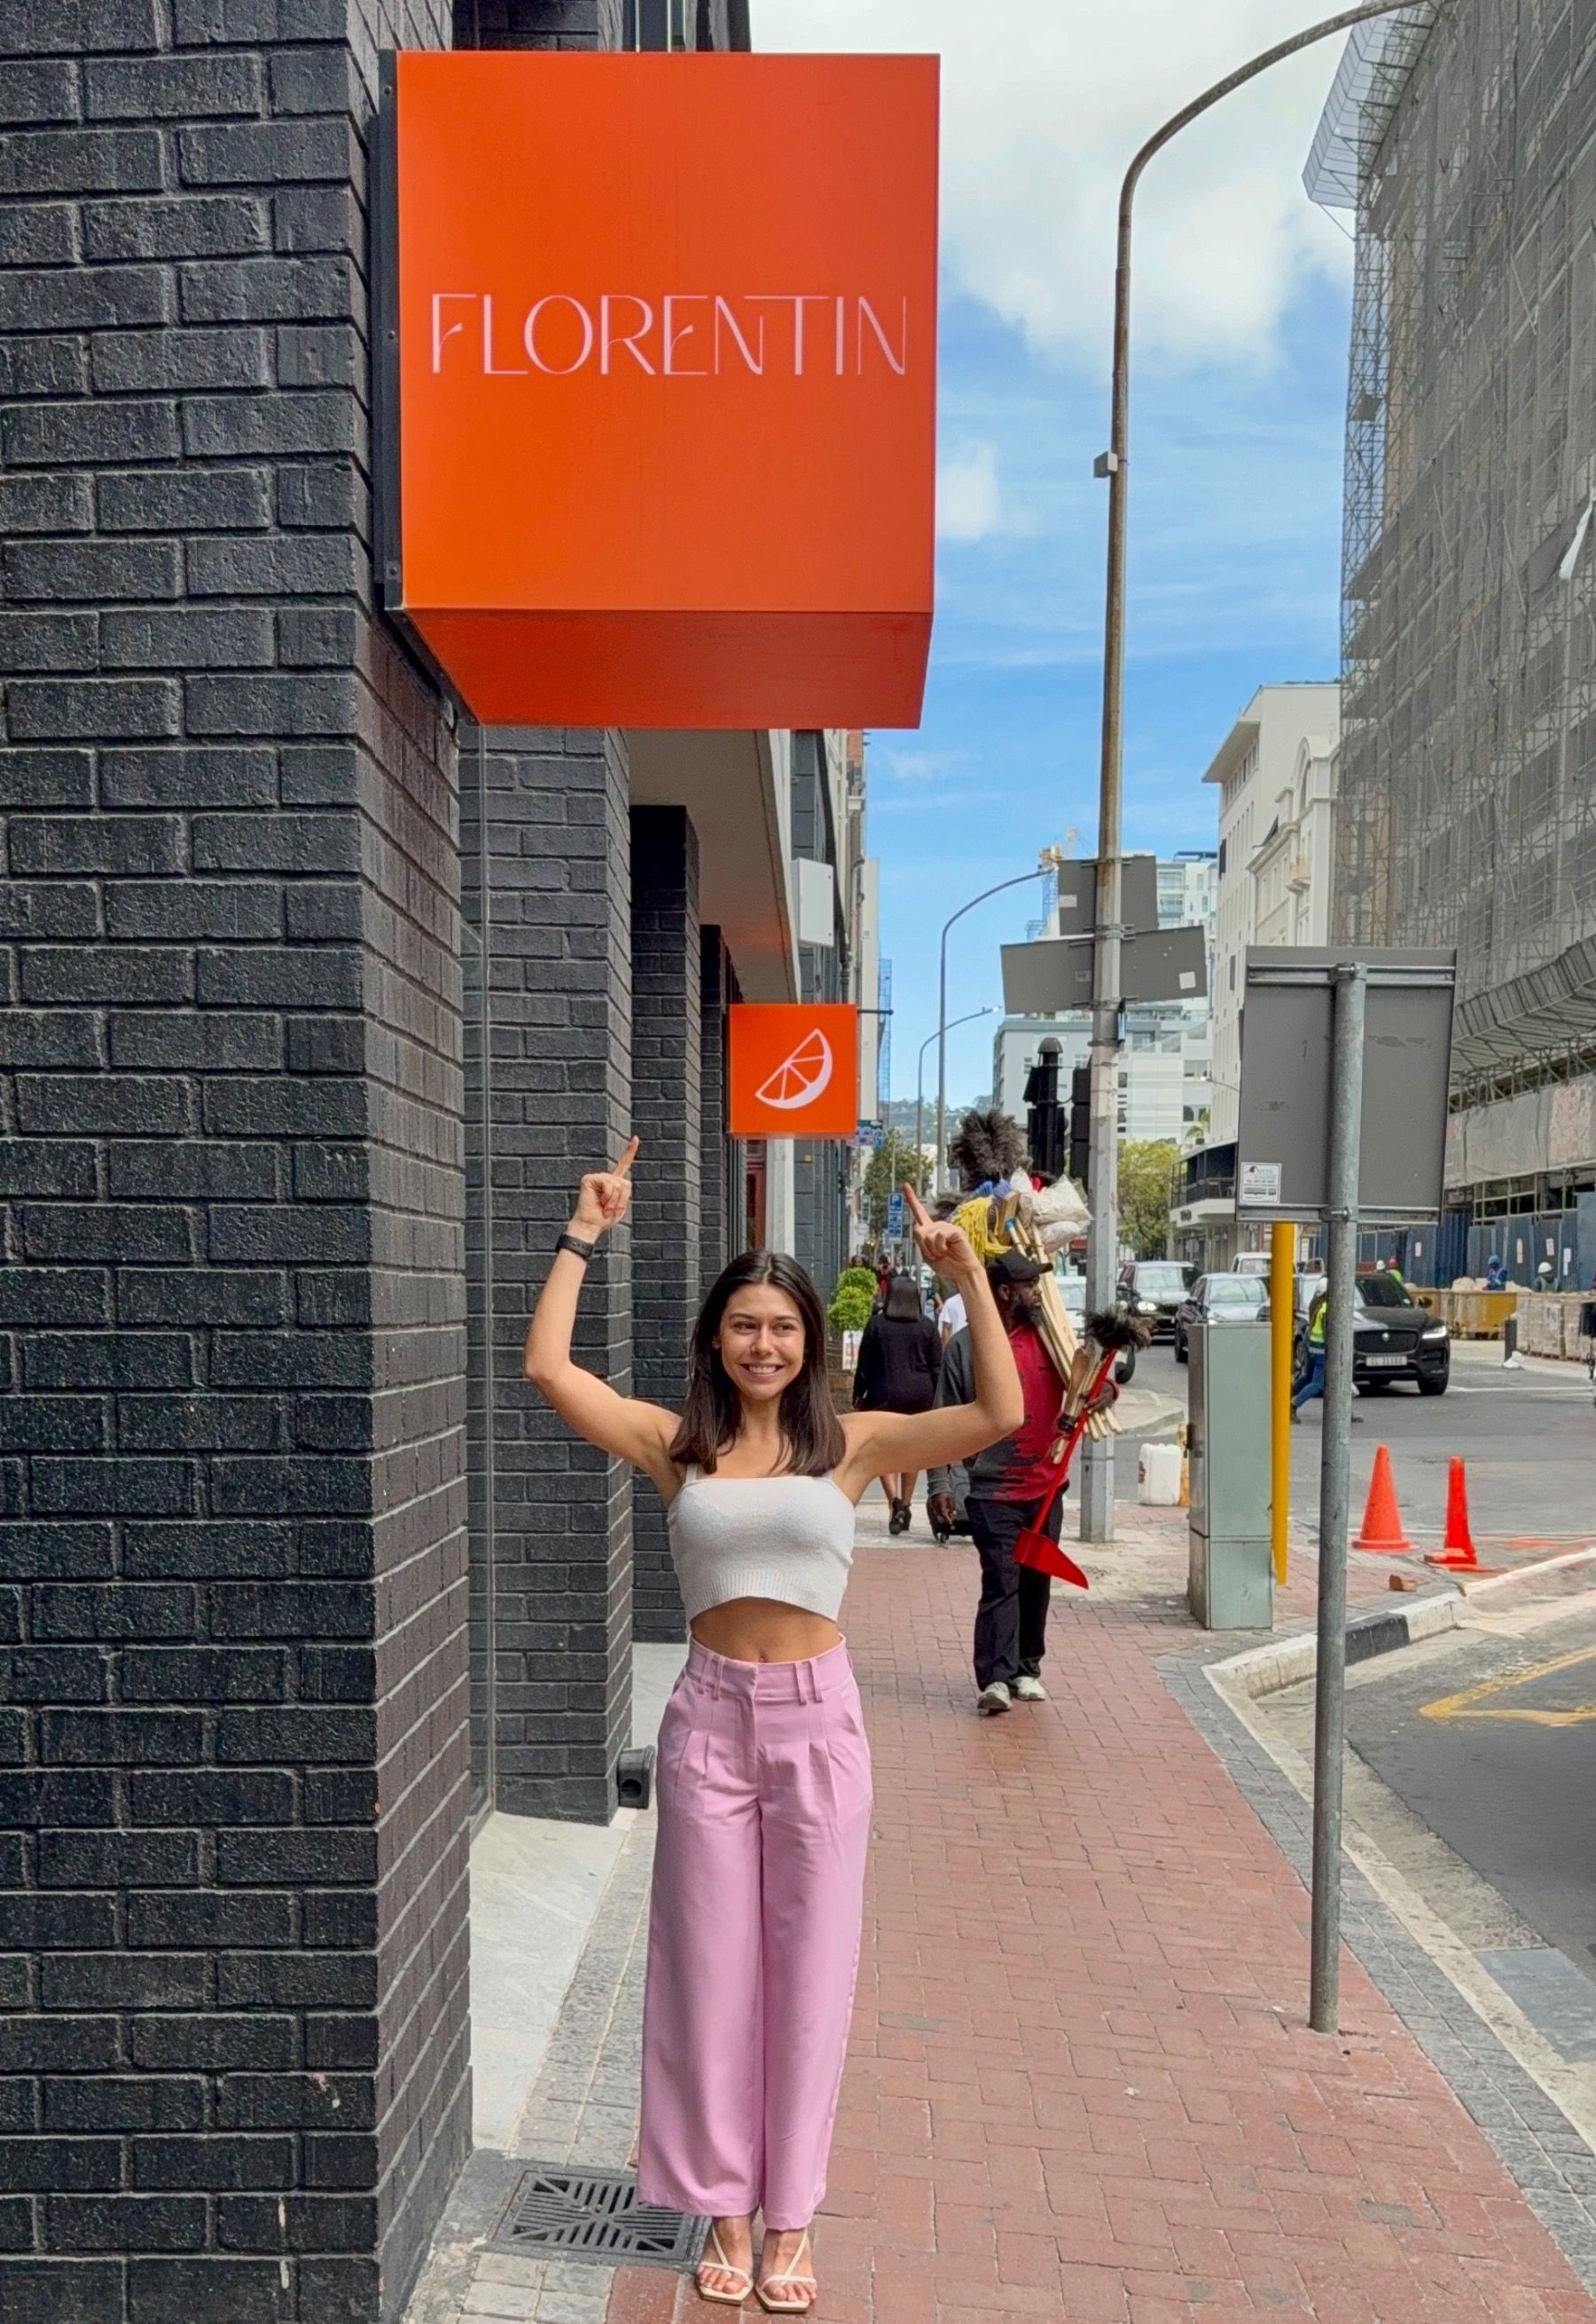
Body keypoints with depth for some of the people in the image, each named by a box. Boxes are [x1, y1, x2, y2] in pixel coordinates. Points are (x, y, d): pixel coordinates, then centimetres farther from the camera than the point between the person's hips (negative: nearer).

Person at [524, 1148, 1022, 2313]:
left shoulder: (852, 1442, -2)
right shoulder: (677, 1444, 0)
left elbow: (1000, 1413, -10)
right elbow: (548, 1366, -8)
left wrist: (970, 1279, -15)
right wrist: (586, 1235, -8)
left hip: (818, 1716, 0)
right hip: (710, 1715, 1)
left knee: (808, 1969, 11)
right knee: (711, 1969, 11)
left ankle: (791, 2215, 28)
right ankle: (725, 2207, 30)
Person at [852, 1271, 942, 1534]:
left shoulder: (877, 1323, -1)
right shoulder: (927, 1326, 3)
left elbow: (865, 1365, 0)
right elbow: (937, 1367, 5)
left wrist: (858, 1396, 8)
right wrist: (935, 1400, 13)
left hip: (884, 1395, -2)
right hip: (920, 1396, 2)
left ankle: (896, 1501, -17)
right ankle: (905, 1506, 20)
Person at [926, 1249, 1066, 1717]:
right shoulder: (965, 1347, -5)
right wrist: (940, 1483, -8)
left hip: (1045, 1489, 5)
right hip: (993, 1491, -4)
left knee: (1036, 1582, 12)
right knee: (1001, 1582, -12)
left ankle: (1027, 1669, 24)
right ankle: (995, 1678, -13)